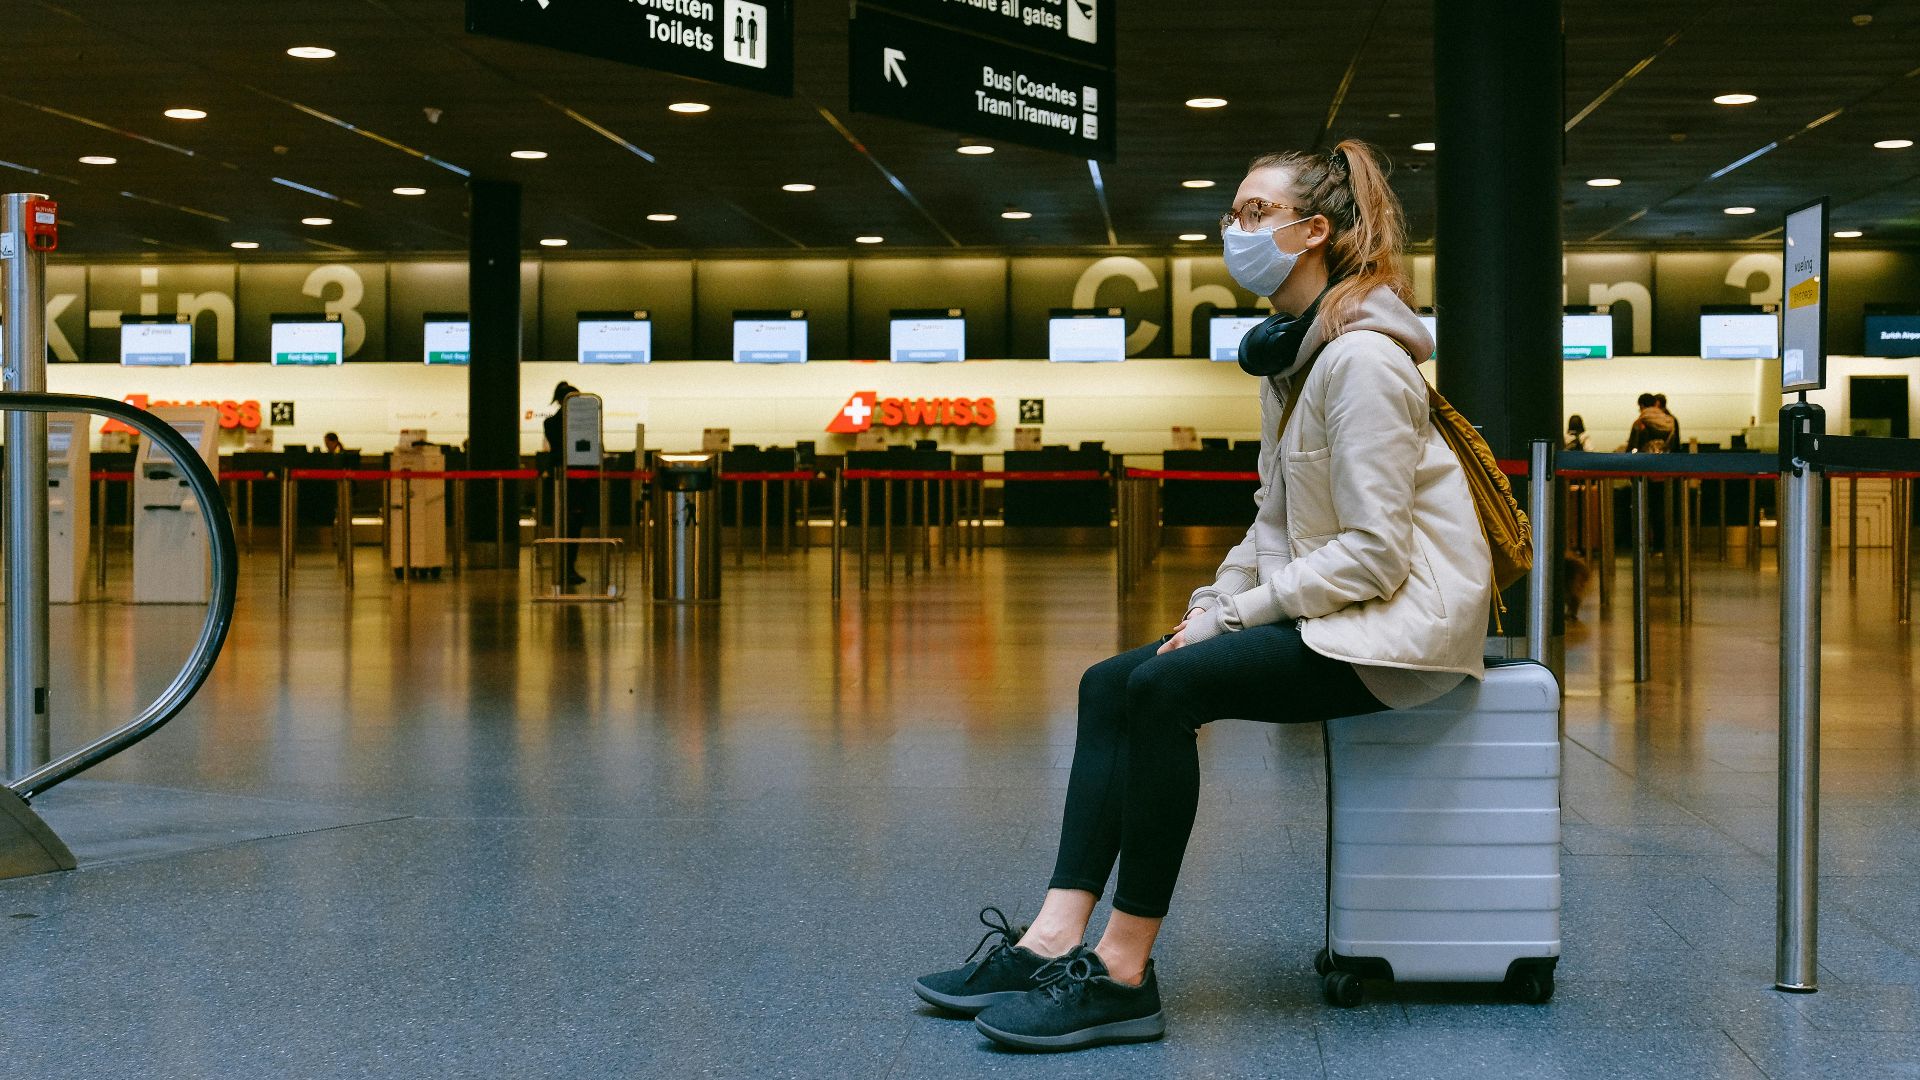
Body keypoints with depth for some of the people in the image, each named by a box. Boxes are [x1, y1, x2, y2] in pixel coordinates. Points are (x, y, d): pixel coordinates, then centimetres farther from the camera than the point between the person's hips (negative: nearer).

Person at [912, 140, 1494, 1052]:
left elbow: (1374, 553, -22)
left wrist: (1237, 616, -16)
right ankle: (1055, 941, -11)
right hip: (1327, 607, 10)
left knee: (1164, 686, -26)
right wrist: (1212, 604, 2)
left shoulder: (1361, 359, -17)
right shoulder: (1289, 354, 14)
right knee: (1110, 686, -3)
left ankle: (1123, 974, -20)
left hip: (1405, 617, -10)